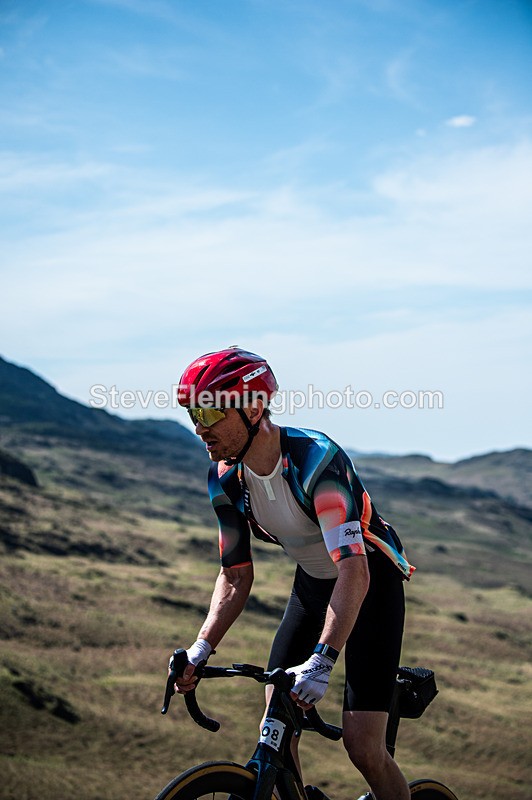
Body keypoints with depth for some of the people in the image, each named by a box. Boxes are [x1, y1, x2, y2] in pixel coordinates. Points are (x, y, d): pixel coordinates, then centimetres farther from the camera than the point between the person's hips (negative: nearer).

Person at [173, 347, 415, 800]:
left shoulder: (316, 458, -33)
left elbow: (353, 571, -40)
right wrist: (199, 651, -18)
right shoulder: (226, 481, -12)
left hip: (370, 583, -6)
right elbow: (236, 577, -4)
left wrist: (321, 662, -49)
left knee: (363, 748, -12)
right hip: (311, 584, 6)